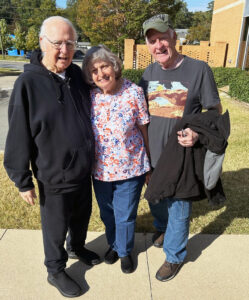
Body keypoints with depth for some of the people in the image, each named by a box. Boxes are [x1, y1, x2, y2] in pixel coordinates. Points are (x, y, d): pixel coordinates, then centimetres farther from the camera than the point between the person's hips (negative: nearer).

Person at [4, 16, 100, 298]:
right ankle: (56, 271, 41)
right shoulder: (28, 83, -19)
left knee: (82, 216, 25)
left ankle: (77, 247, 54)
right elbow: (19, 137, -15)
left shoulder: (77, 74, -1)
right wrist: (23, 180, -12)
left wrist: (92, 153, 17)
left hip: (84, 169, 6)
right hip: (55, 176, -5)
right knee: (55, 227, 15)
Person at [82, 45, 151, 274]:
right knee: (107, 214, 22)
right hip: (101, 169, 3)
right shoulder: (90, 97, -7)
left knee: (125, 216, 13)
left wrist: (149, 165, -2)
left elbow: (144, 129, -7)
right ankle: (113, 244, 51)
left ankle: (125, 251, 43)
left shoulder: (134, 92, -14)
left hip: (131, 169, -2)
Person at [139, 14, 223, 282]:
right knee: (155, 200, 26)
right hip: (152, 155, 5)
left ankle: (174, 256, 37)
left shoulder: (198, 69, -13)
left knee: (178, 209, 12)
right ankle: (161, 227, 58)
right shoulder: (149, 73, 1)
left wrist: (197, 132, -27)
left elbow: (215, 111, -8)